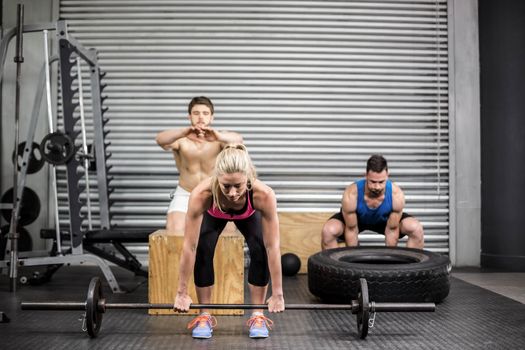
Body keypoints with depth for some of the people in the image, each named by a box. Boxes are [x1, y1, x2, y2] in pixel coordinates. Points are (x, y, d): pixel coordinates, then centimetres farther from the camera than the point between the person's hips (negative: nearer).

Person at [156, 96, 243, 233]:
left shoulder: (218, 139, -14)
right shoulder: (181, 140, -15)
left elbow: (238, 139, -34)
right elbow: (160, 139, -36)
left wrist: (219, 136, -58)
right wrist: (185, 132, -57)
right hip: (185, 195, 0)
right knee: (174, 231, -21)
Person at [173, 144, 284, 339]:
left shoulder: (264, 195, -44)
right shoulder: (201, 194, -44)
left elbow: (272, 247, -35)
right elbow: (189, 246, -35)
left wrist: (277, 294, -29)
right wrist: (182, 293, -27)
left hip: (249, 215, 0)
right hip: (213, 215, 0)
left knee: (260, 252, -19)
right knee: (202, 251, -20)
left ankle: (258, 315, -1)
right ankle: (204, 316, -1)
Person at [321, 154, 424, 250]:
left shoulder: (396, 194, -34)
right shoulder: (351, 195, -37)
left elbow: (392, 230, -21)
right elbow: (351, 230, -24)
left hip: (384, 219, 2)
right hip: (355, 218, -1)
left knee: (416, 229, -21)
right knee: (329, 231, -30)